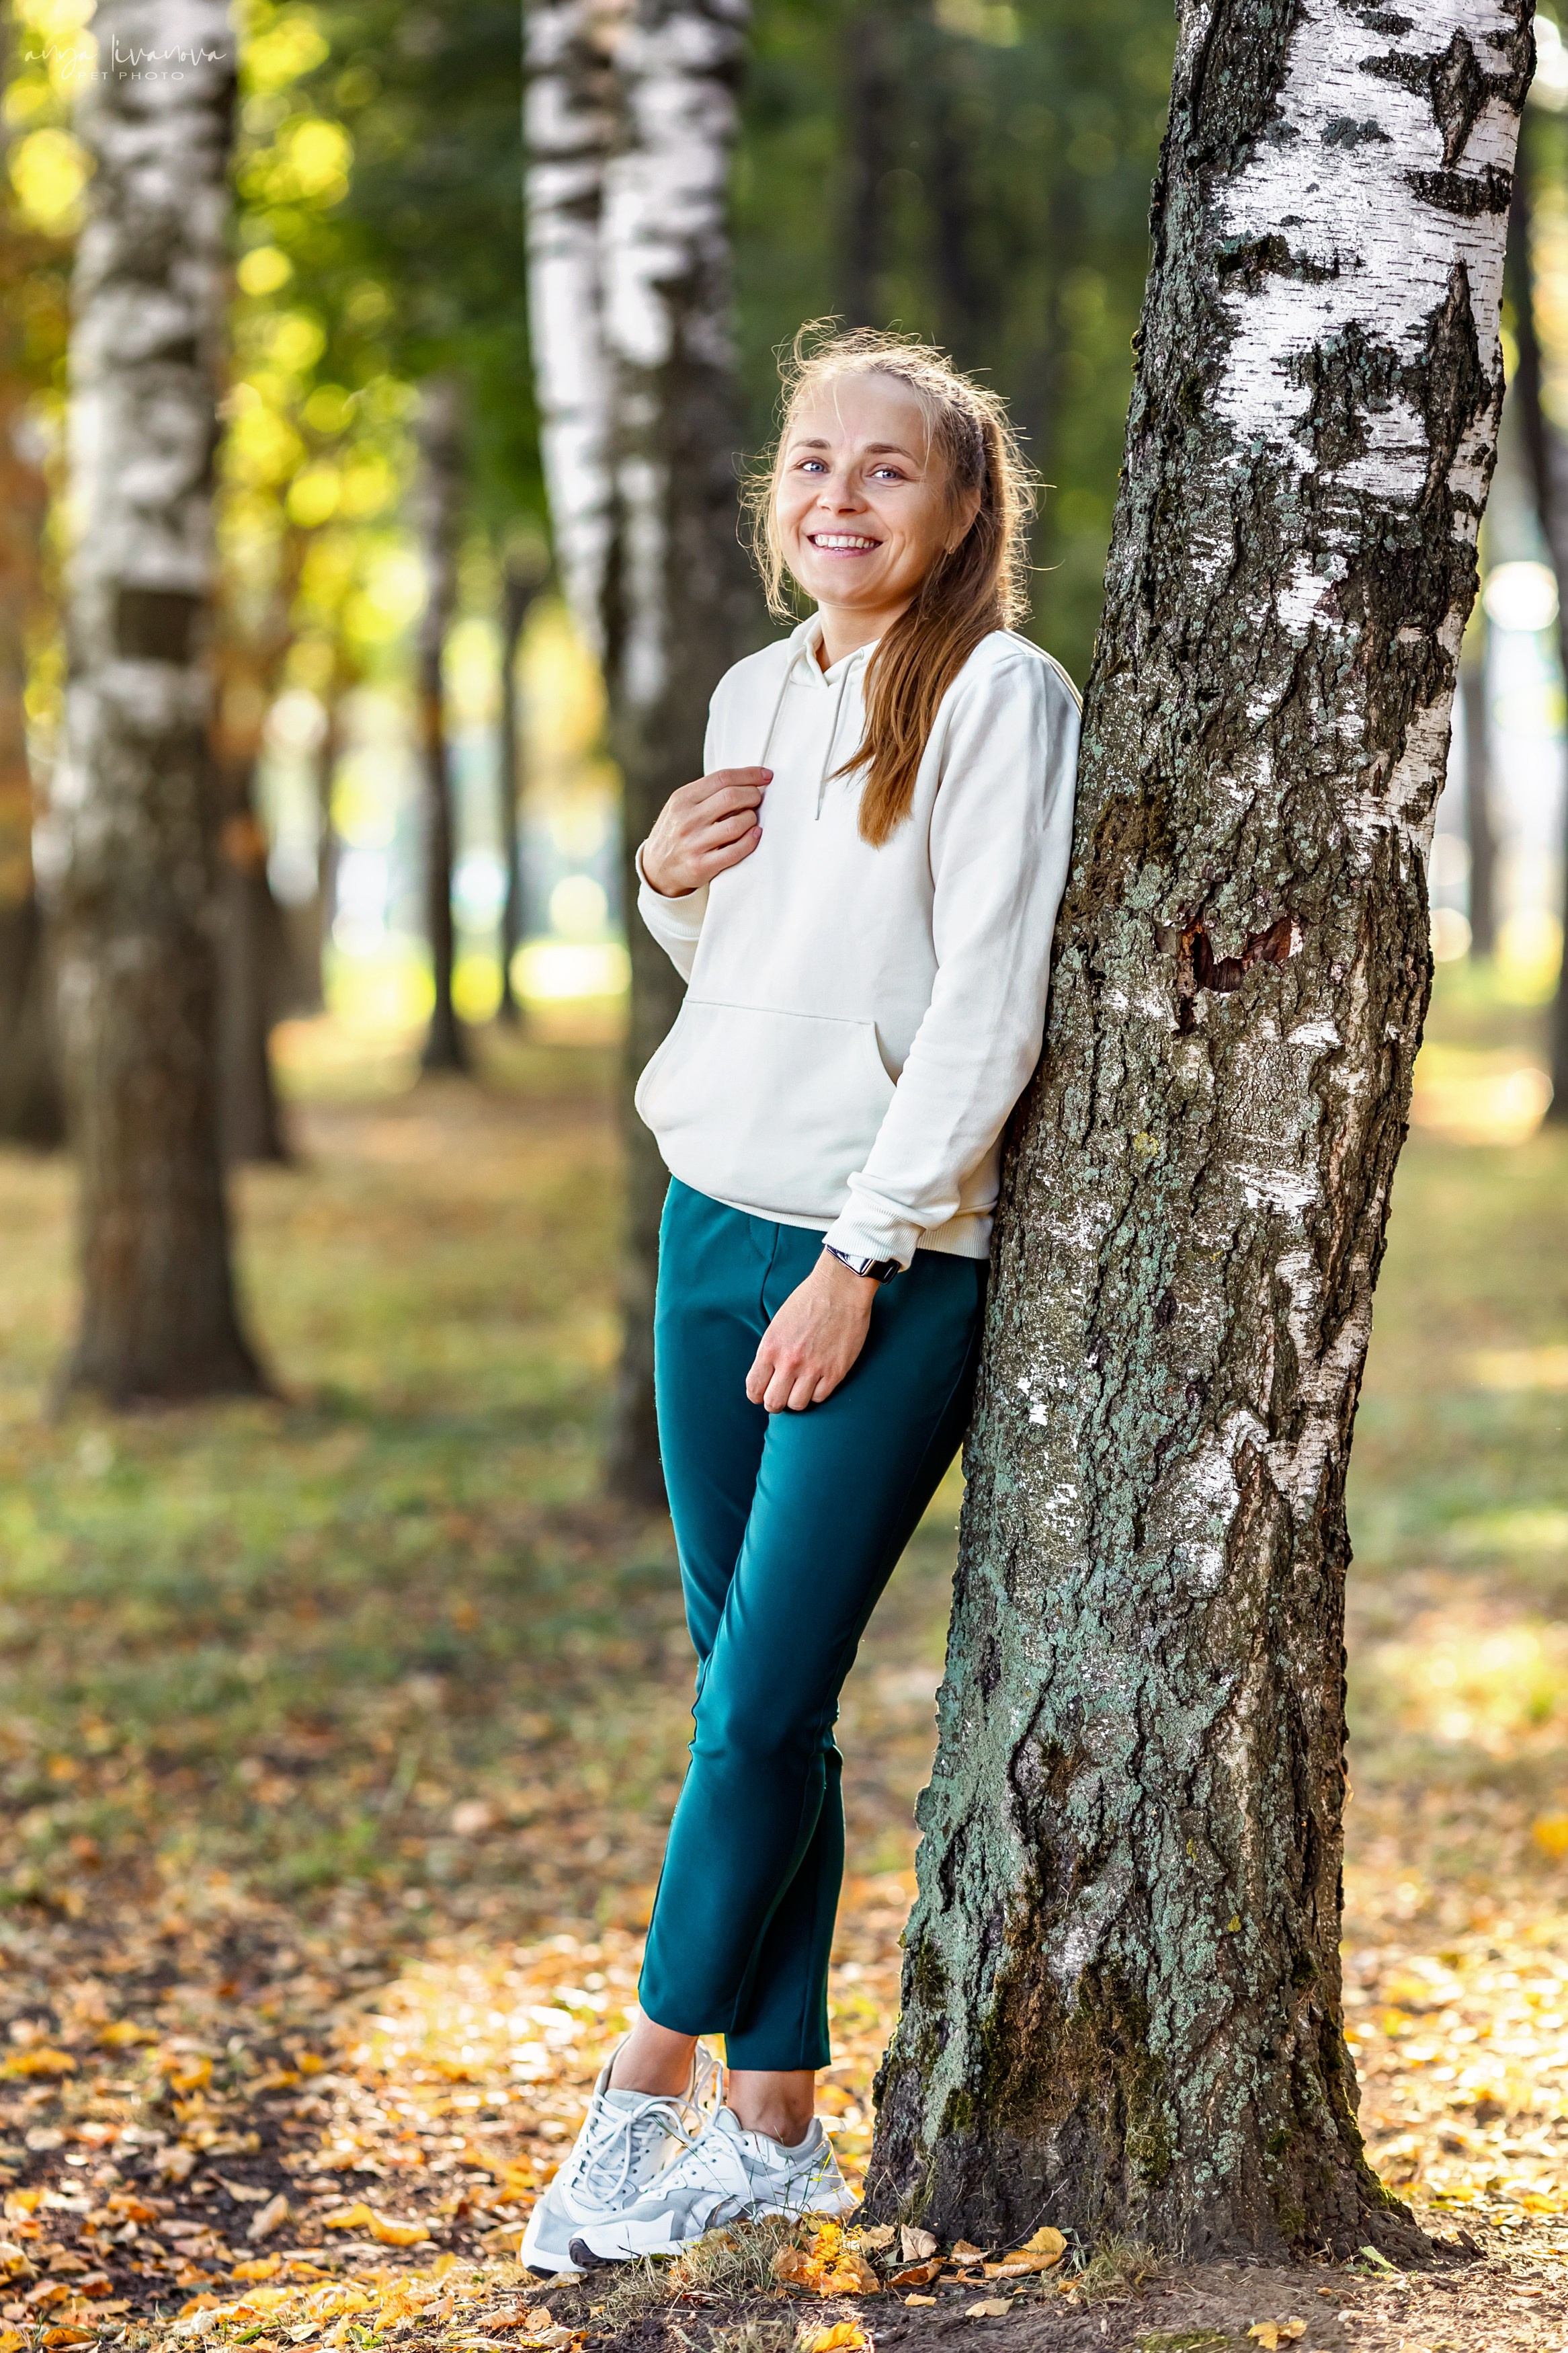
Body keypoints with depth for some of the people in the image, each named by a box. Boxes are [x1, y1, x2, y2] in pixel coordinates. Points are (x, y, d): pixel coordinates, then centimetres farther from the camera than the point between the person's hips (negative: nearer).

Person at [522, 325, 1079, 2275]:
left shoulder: (1003, 692, -9)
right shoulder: (756, 695, 11)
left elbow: (988, 1010, -14)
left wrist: (861, 1259, -16)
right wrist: (669, 878, 1)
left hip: (897, 1259, -6)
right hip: (715, 1223, 6)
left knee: (765, 1696, -7)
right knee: (749, 1692, 7)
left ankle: (647, 2101, 4)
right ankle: (773, 2129, 13)